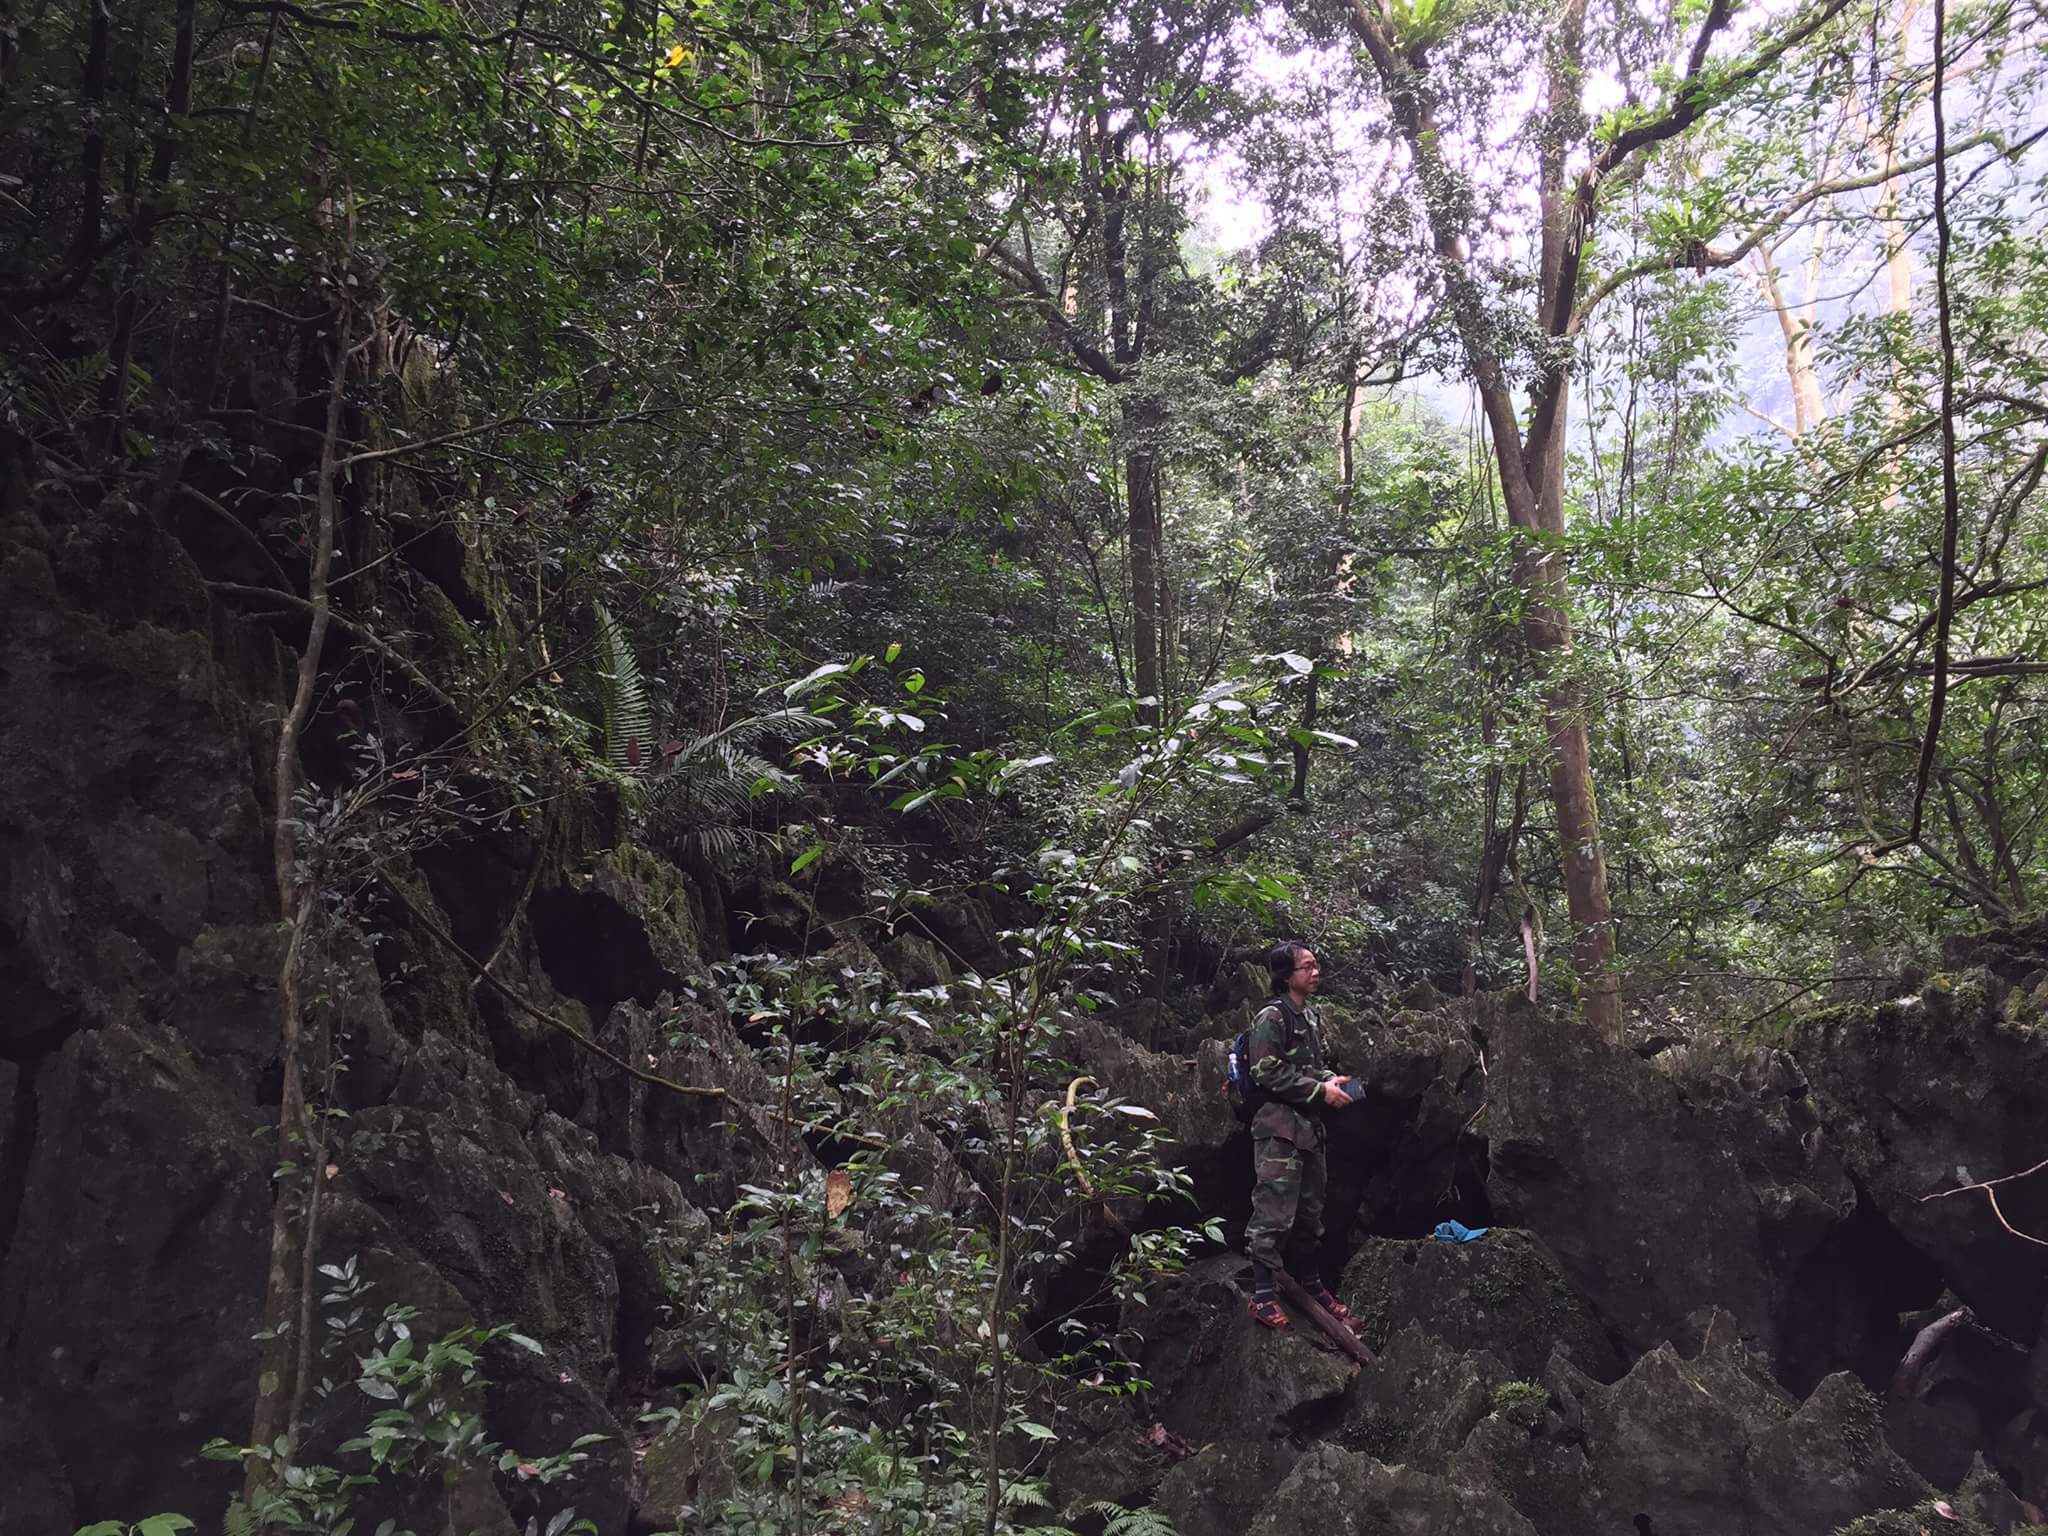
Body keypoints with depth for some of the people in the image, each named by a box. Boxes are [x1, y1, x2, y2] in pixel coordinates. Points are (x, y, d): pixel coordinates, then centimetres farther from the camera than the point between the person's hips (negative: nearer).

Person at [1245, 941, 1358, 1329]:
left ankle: (1312, 1285, 28)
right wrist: (1320, 1090, -16)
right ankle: (1262, 1295, -4)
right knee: (1274, 1213, -9)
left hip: (1311, 1126, 9)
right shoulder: (1272, 1017, -12)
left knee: (1310, 1212, 16)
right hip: (1279, 1126, -9)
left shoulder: (1311, 1017, 14)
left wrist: (1331, 1079, 3)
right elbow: (1268, 1074, -17)